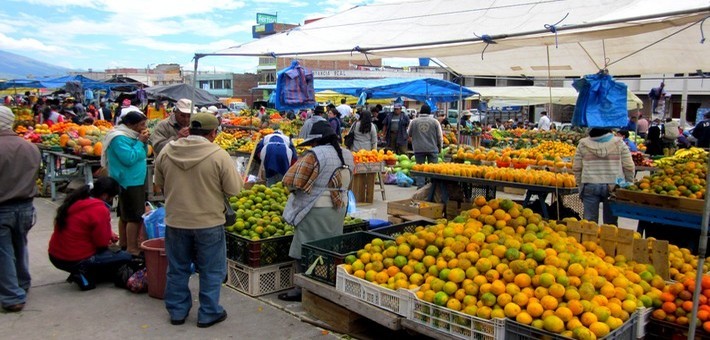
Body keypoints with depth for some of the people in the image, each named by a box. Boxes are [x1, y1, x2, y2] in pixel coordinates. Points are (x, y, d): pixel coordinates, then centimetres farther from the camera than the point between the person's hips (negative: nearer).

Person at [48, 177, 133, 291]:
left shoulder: (76, 200, 5)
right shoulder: (100, 210, -20)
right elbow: (102, 243, -16)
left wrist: (108, 235, 11)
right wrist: (109, 235, 5)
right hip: (75, 261, -9)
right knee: (126, 257, -2)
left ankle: (83, 272, 10)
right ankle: (86, 275, -6)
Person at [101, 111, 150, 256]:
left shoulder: (130, 135, 11)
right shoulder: (120, 138, -18)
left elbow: (143, 154, 17)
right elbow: (129, 159, -26)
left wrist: (144, 142, 0)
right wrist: (140, 142, -18)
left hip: (133, 181, 11)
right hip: (129, 182, -11)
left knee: (125, 215, 17)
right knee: (135, 217, -11)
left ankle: (123, 244, 27)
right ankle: (132, 249, -7)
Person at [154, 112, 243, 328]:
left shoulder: (166, 152, -3)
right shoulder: (219, 155, -17)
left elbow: (159, 184, 10)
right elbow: (234, 190, -11)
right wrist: (237, 176, 9)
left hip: (175, 221, 4)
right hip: (209, 222, -4)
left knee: (177, 269, 18)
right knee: (211, 271, 12)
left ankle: (177, 311, 29)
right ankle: (208, 314, 20)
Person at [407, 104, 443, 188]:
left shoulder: (414, 121, 0)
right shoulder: (435, 121, -1)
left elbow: (409, 134, 13)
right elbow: (440, 136, 2)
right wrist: (440, 146, 14)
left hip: (418, 149, 0)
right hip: (432, 149, 0)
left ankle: (420, 186, 6)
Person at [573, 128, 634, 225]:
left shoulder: (583, 144, 1)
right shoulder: (618, 143, 0)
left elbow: (576, 168, 4)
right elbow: (628, 167, 0)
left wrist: (580, 185, 15)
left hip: (590, 186, 0)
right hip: (614, 186, 0)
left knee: (590, 221, 6)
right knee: (611, 222, 7)